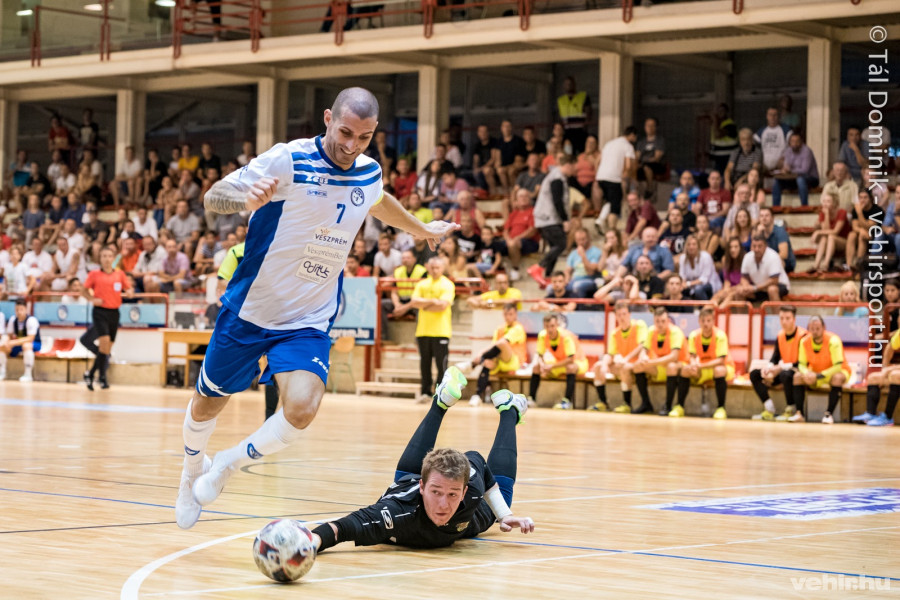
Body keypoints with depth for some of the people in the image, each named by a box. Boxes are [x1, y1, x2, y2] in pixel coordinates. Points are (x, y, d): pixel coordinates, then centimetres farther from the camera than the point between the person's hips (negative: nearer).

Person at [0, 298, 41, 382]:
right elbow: (8, 335, 1)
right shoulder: (13, 319, -5)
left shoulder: (31, 320, -23)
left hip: (34, 345, -6)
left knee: (26, 345, -40)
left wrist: (13, 343, -34)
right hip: (18, 344, 6)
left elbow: (30, 338, -29)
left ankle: (28, 375, -32)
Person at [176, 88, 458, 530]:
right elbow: (212, 198, -17)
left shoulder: (369, 174, 0)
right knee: (207, 405, 13)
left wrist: (423, 230, 41)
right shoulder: (288, 160, -17)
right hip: (250, 310, -3)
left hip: (309, 323, 3)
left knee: (301, 409, -22)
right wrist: (247, 200, -39)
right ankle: (193, 469, 48)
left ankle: (229, 463, 5)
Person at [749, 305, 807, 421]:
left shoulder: (803, 335, -17)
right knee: (754, 374, -6)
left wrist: (779, 368, -23)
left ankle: (791, 411, -21)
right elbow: (775, 358, 9)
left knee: (785, 375, -40)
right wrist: (768, 368, -14)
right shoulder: (780, 335, 6)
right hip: (782, 371, 8)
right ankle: (769, 410, -15)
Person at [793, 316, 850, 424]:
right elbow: (802, 364, -7)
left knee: (837, 378, -37)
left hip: (836, 371, -4)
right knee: (798, 376, -18)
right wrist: (807, 373, -31)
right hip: (815, 373, 4)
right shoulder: (804, 342, -11)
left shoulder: (833, 341, -26)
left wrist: (818, 376, -36)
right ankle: (799, 413, -20)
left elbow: (838, 366, -29)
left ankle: (829, 414, -31)